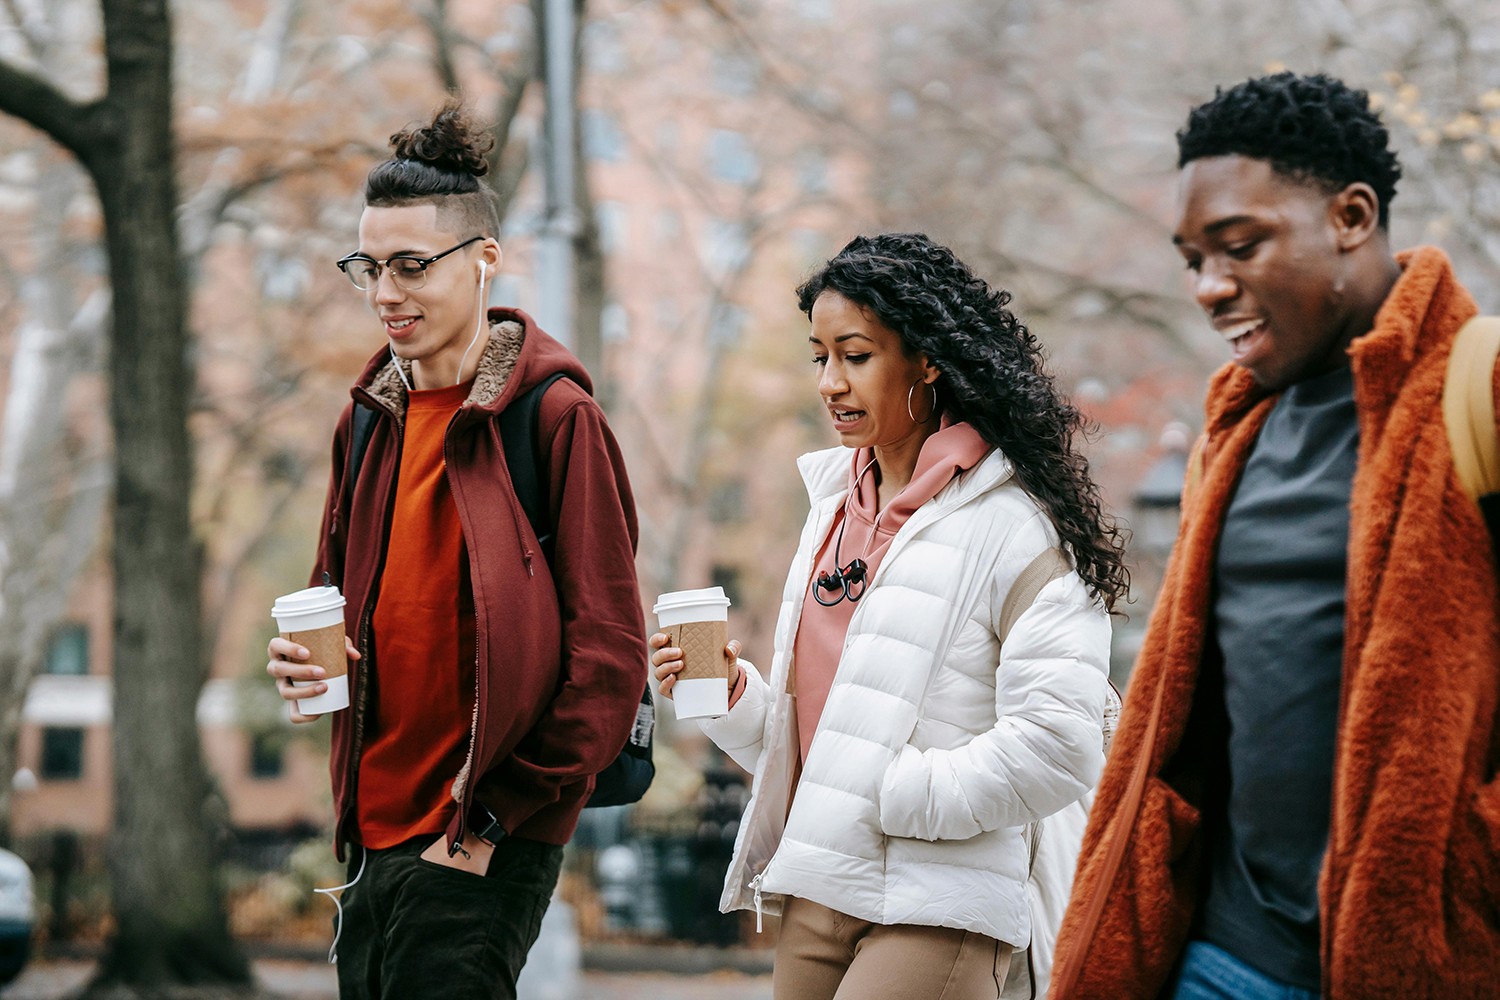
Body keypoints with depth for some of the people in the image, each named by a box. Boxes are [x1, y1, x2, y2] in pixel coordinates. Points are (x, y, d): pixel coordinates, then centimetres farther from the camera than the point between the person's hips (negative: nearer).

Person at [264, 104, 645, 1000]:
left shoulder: (557, 416, -9)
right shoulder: (370, 419, 12)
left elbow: (608, 656, -11)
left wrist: (493, 822, -13)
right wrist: (306, 656, 1)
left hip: (484, 847, -7)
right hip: (375, 832, 7)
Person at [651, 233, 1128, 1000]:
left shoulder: (1013, 523, -8)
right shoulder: (833, 508, 16)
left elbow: (1056, 747, -17)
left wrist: (892, 794, -14)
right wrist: (733, 698, 0)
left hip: (935, 912, -7)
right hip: (813, 902, 7)